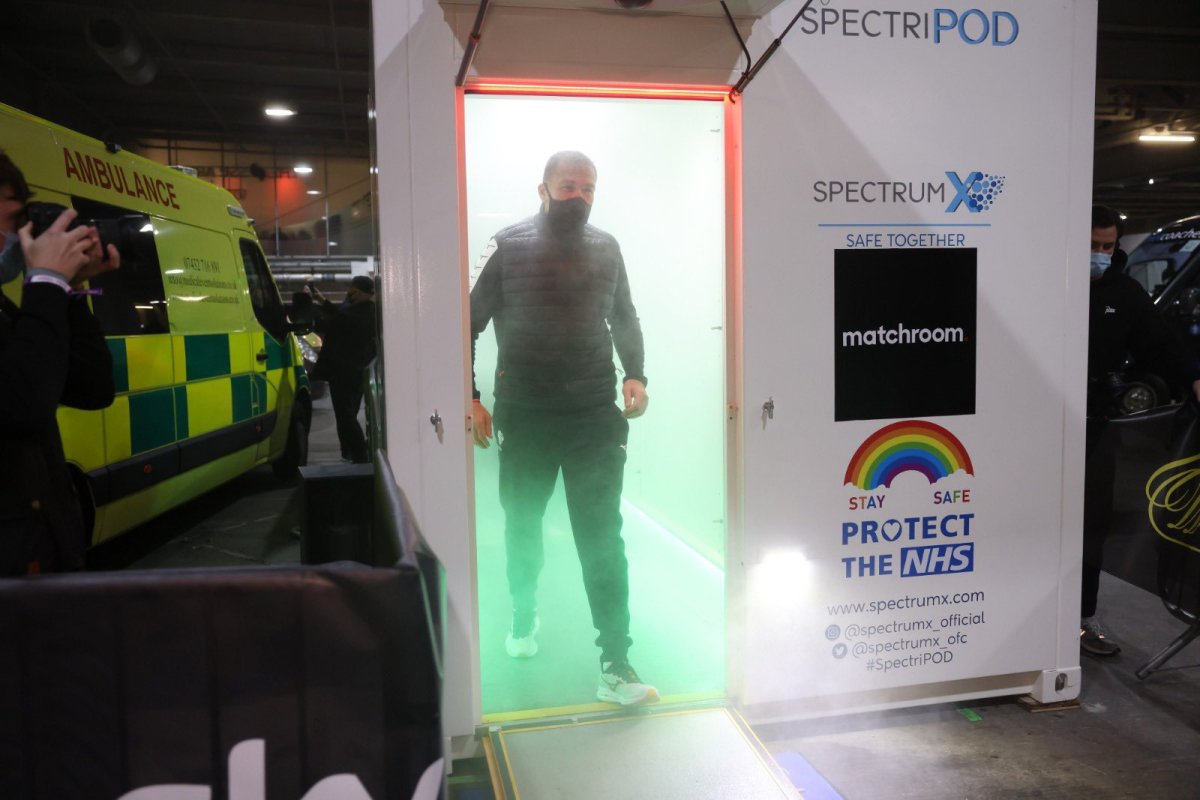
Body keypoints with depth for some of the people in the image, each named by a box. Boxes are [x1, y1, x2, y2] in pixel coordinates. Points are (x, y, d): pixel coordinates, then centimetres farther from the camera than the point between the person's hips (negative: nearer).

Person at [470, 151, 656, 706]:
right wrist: (470, 399, -9)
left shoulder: (605, 248, 5)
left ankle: (616, 666, 5)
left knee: (602, 538, -2)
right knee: (522, 527, 18)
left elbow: (624, 317, 17)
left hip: (595, 417, 1)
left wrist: (635, 374, 2)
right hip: (525, 420, -1)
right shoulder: (507, 248, -5)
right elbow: (469, 323, -2)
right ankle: (523, 617, 45)